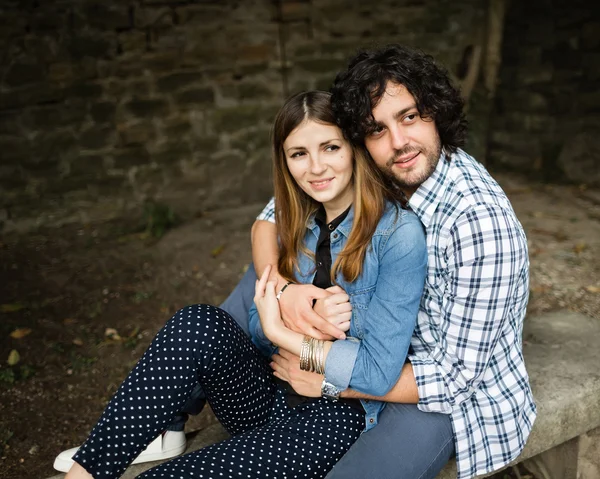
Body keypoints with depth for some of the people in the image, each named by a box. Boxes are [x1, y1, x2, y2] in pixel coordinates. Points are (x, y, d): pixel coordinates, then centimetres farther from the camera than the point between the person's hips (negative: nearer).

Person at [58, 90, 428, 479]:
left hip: (338, 414, -5)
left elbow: (379, 373, -18)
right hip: (269, 397, 5)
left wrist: (284, 333, -18)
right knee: (200, 324, -26)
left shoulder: (398, 232, -14)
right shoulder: (295, 221, 5)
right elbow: (260, 330, 4)